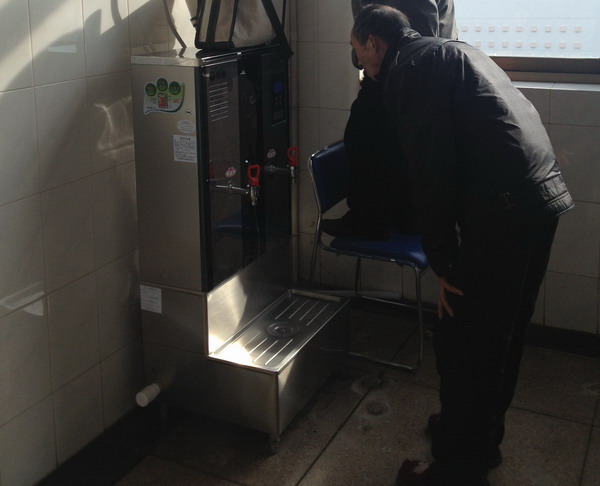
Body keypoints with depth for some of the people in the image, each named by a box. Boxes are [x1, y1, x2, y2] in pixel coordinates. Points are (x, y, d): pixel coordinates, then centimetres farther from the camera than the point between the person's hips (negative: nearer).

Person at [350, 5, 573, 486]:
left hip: (503, 211, -10)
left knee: (465, 344, 2)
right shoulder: (451, 51, 24)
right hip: (544, 197, 10)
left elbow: (431, 170, -14)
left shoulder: (410, 67, -5)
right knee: (501, 336, 21)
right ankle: (482, 438, 38)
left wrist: (445, 263, -9)